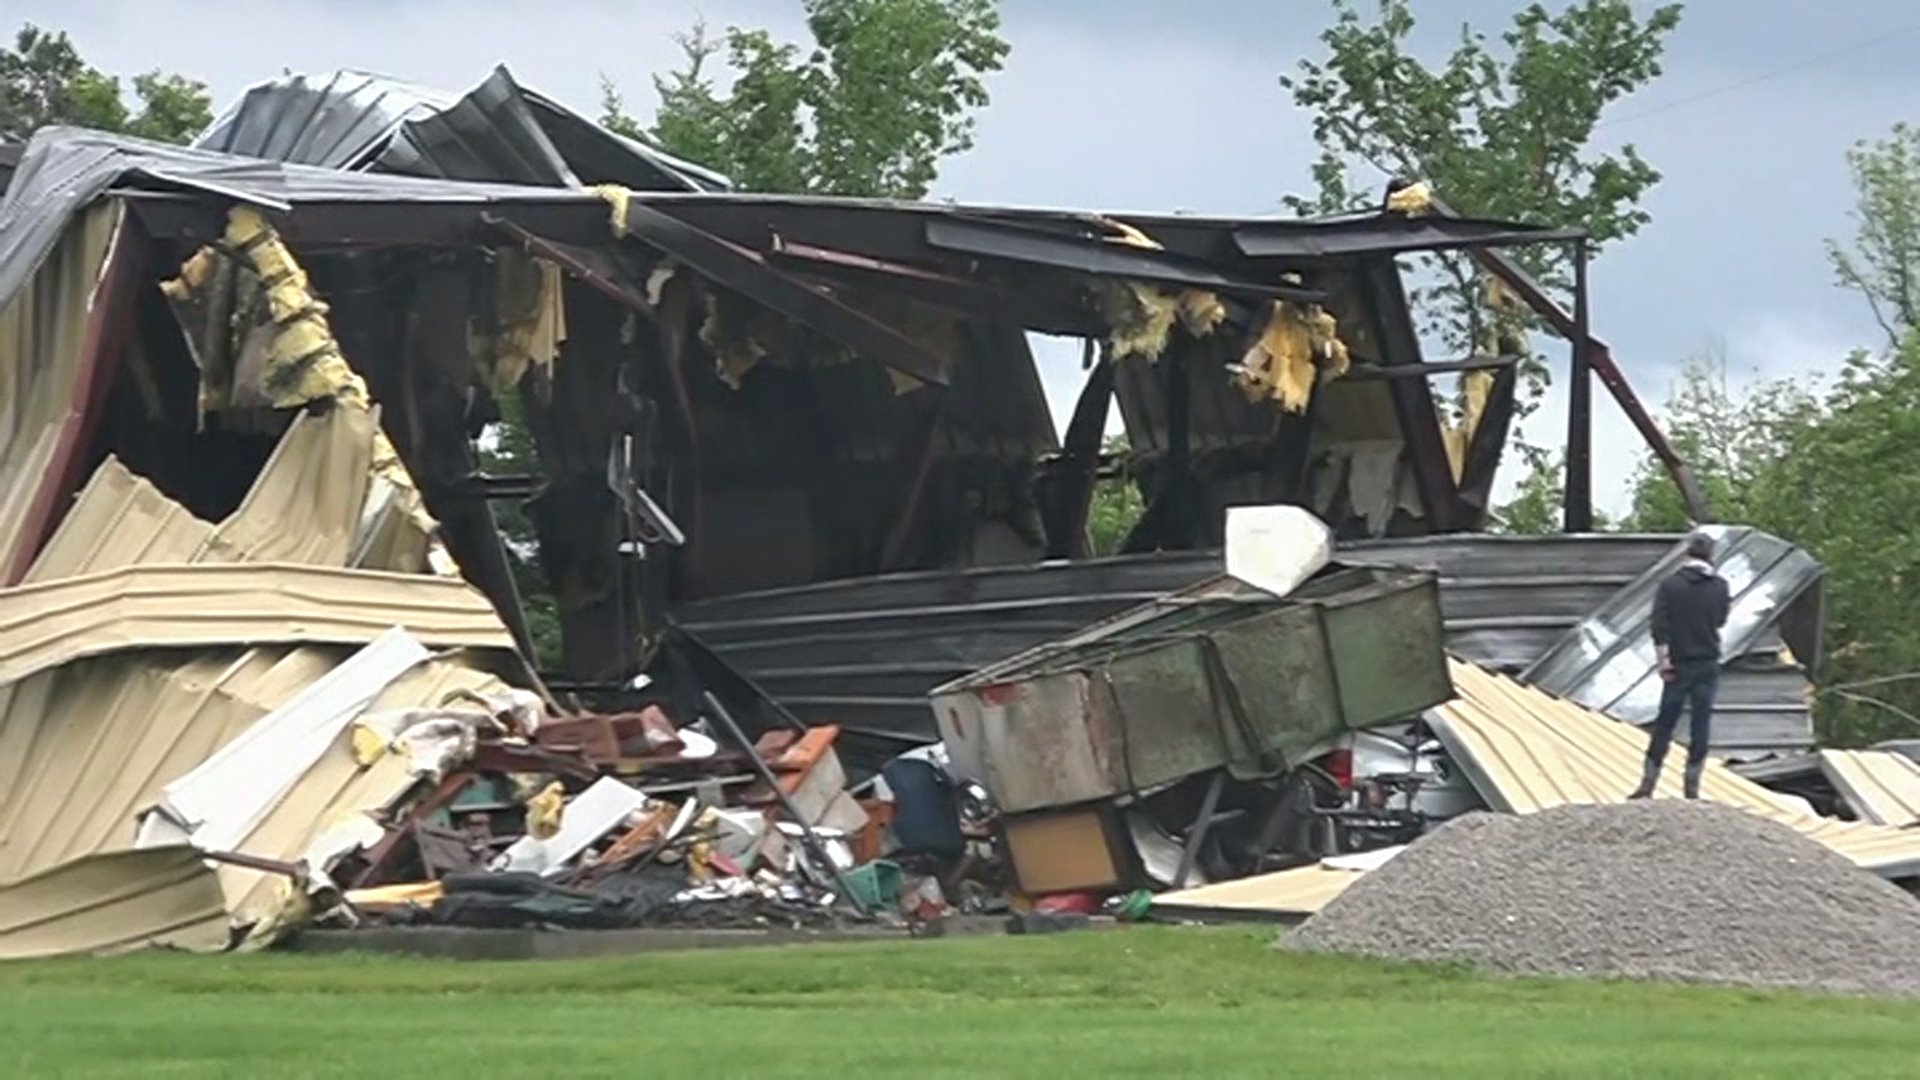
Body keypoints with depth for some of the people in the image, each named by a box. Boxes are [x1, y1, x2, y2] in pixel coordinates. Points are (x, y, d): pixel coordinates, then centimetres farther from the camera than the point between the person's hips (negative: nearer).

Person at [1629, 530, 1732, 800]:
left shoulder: (1670, 586, -7)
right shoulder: (1719, 586, -1)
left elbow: (1659, 628, -13)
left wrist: (1664, 661, -8)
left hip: (1679, 666, -1)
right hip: (1708, 666, 1)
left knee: (1664, 725, 5)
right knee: (1701, 725, 6)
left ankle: (1648, 784, 5)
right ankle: (1692, 785, 7)